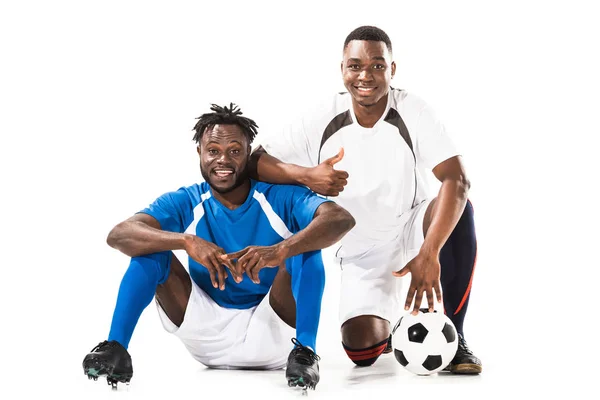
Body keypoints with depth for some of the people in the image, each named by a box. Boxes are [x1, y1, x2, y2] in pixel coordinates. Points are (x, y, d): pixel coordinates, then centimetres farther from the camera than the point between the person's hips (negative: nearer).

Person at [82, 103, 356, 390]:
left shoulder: (280, 198, -10)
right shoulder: (184, 203, -4)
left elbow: (341, 219, -28)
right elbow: (118, 235, -20)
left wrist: (279, 250, -46)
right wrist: (187, 241, -39)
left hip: (270, 333, -2)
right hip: (209, 336, 2)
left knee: (304, 246, -22)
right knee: (150, 246, -13)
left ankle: (304, 352, -29)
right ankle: (115, 350, -21)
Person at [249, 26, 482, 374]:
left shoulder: (413, 112, -19)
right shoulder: (322, 122, -14)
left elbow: (458, 181, -30)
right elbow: (255, 161, -14)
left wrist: (429, 254, -43)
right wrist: (306, 175, -35)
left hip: (413, 230, -1)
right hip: (362, 253, 1)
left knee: (458, 209, -34)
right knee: (362, 350, -19)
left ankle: (454, 337, -18)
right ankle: (386, 328, 22)